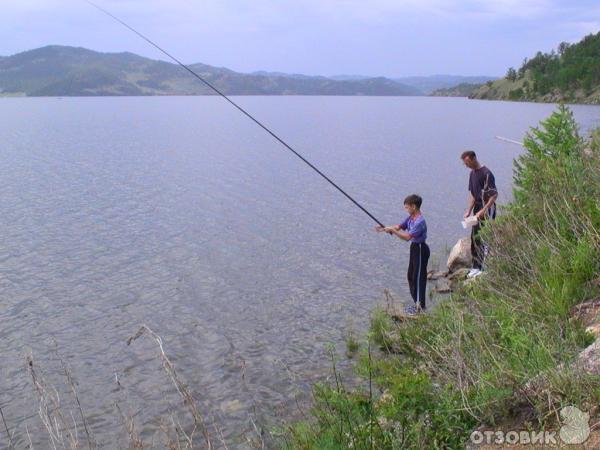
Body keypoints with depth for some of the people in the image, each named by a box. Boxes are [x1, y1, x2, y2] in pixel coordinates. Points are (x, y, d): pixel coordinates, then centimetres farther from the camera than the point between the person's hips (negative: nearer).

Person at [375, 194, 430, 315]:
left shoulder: (420, 221, -25)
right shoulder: (411, 217, 5)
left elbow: (407, 237, -31)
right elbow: (399, 227, 5)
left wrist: (392, 230, -31)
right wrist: (385, 228, -10)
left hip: (420, 250, -10)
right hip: (414, 248, 10)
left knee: (419, 277, -1)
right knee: (411, 276, 17)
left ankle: (420, 307, 9)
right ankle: (417, 303, 28)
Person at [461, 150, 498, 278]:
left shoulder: (486, 173, -18)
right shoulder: (472, 173, 9)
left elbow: (494, 195, -19)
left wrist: (483, 211, -23)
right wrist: (469, 211, 5)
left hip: (487, 209, -9)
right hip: (478, 209, 9)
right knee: (474, 237, 12)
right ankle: (476, 267, 21)